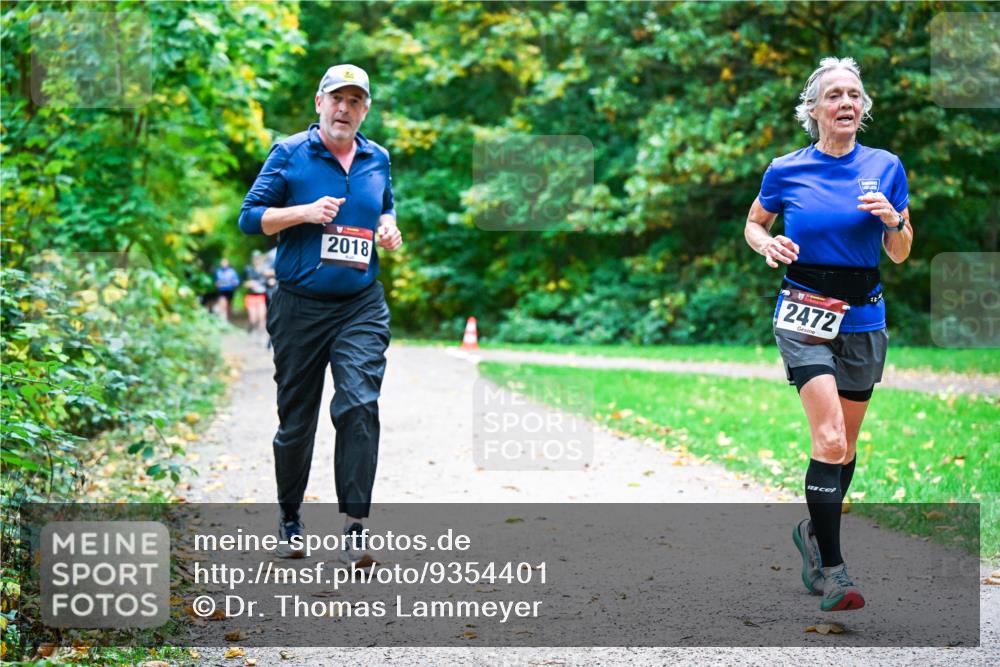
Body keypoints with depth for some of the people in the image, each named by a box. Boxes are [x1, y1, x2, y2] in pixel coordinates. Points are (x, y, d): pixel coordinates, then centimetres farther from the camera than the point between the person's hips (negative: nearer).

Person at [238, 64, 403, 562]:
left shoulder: (378, 160, 10)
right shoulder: (289, 154, -1)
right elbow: (250, 217, -1)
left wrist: (389, 230, 4)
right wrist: (306, 212, -15)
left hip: (361, 308, 2)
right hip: (299, 308, -1)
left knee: (360, 405, -16)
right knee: (296, 419, 8)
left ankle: (354, 522, -14)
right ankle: (289, 517, 27)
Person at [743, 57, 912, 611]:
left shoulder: (885, 167, 2)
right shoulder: (786, 171, -1)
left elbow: (900, 256, 8)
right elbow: (753, 224, 16)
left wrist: (893, 220, -13)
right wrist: (768, 245, -7)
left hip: (863, 319, 3)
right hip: (805, 315, -3)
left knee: (845, 444, 11)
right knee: (830, 440, -16)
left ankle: (815, 532, 36)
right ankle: (830, 570, -11)